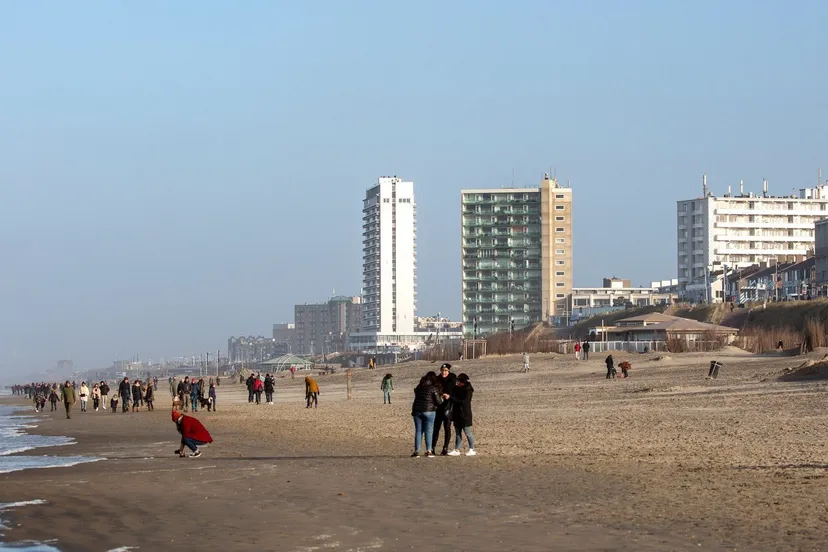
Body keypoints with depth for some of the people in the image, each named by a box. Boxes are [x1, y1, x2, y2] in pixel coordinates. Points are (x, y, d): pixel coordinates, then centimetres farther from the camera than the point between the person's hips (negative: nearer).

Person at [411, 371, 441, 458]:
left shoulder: (419, 387, 9)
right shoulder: (434, 388, -6)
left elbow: (416, 397, 13)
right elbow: (438, 401, -5)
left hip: (417, 411, 4)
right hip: (429, 411, -4)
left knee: (418, 431, 8)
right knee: (428, 431, 1)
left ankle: (416, 451, 5)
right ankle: (428, 451, -2)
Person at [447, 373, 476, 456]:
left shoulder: (468, 390, -13)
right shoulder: (458, 389, 11)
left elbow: (464, 402, -23)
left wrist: (451, 398, -23)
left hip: (465, 415, -8)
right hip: (457, 414, 8)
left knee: (467, 432, -4)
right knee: (457, 433, 8)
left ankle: (472, 449, 3)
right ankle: (457, 450, 9)